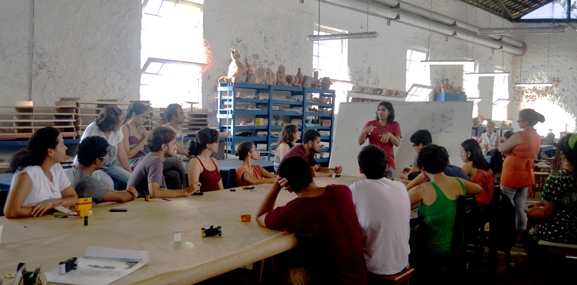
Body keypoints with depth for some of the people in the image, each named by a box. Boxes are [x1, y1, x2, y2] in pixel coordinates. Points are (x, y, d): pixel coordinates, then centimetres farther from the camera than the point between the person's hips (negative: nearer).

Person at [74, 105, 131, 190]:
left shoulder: (117, 131, -3)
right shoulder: (92, 130, -19)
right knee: (108, 183, -33)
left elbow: (121, 154, 2)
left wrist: (131, 173, -4)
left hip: (108, 166, 6)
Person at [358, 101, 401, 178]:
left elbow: (397, 143, -1)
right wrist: (365, 131, -17)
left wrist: (389, 134, -19)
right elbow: (360, 142, 1)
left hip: (388, 162, 0)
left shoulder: (395, 125, 7)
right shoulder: (370, 124, 5)